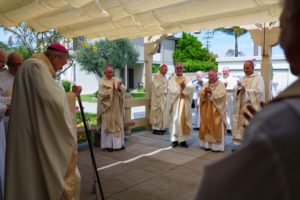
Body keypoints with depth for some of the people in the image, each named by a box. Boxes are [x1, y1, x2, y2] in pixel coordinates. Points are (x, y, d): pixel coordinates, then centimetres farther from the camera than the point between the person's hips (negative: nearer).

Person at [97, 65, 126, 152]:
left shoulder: (116, 80, 9)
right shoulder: (102, 82, -3)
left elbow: (123, 89, -2)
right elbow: (102, 93, -15)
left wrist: (119, 88, -23)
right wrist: (112, 90, -23)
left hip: (117, 108, 4)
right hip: (107, 107, -4)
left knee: (118, 124, 8)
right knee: (108, 125, -2)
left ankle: (118, 143, 18)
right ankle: (108, 145, 6)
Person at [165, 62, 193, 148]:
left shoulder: (187, 80, 14)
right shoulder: (171, 81, 8)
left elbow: (190, 89, -5)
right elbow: (172, 91, -9)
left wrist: (184, 86, -21)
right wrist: (181, 87, -13)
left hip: (185, 103, 2)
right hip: (175, 103, -2)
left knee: (184, 120, -1)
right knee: (175, 120, -6)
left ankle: (183, 139, 7)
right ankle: (174, 139, 3)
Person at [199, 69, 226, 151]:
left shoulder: (221, 85, -2)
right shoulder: (206, 84, 11)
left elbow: (221, 95, -14)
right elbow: (200, 92, 3)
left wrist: (211, 92, -22)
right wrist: (205, 92, -18)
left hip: (216, 109, -4)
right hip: (207, 109, 5)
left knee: (216, 127, -3)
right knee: (206, 125, 5)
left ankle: (217, 145, 3)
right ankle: (208, 144, 13)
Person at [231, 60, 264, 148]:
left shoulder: (258, 78, 0)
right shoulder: (243, 78, 16)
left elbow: (259, 91, -13)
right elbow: (235, 90, 10)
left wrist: (246, 90, -11)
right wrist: (238, 87, -12)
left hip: (252, 107, -5)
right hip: (241, 106, 5)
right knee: (239, 124, 1)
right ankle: (237, 142, 7)